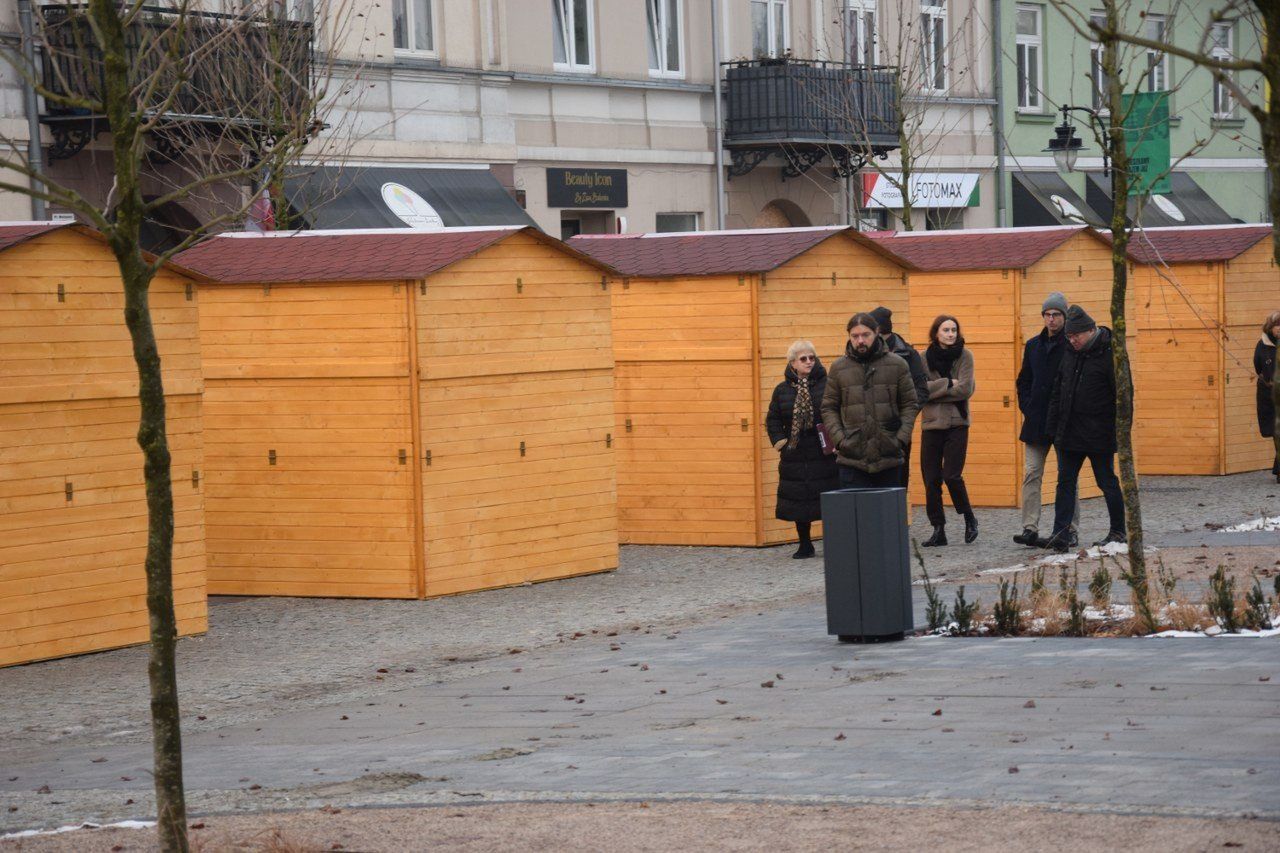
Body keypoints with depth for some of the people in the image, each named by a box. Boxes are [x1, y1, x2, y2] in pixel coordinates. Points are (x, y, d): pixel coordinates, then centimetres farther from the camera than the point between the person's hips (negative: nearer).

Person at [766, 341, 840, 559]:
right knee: (798, 502, 7)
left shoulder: (827, 385, -4)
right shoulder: (782, 390, 6)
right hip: (795, 456, 3)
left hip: (825, 454, -3)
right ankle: (805, 545, 18)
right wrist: (779, 441, 2)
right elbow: (772, 419, 14)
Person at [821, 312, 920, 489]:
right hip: (852, 460, -1)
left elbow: (910, 404, 7)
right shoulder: (838, 368, 4)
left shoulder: (897, 365, 3)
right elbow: (829, 408, 7)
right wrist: (839, 439, -7)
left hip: (889, 458, 1)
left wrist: (901, 437, -6)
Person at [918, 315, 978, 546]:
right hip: (931, 424, 3)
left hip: (957, 423, -2)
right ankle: (938, 529, 10)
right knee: (931, 479, 2)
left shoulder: (964, 356, -2)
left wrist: (935, 390, -10)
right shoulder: (925, 358, 2)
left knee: (952, 475, -10)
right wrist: (948, 384, -14)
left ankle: (969, 518, 13)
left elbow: (965, 389, -13)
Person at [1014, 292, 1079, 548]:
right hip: (1036, 421, 5)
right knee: (1031, 474, -2)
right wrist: (1027, 407, 7)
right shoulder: (1033, 346, 12)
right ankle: (1030, 529, -4)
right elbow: (1024, 381, 20)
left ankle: (1070, 530, 8)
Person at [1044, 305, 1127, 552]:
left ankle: (1118, 532, 17)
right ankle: (1061, 535, -3)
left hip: (1099, 435, -6)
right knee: (1065, 482, 0)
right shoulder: (1070, 354, 10)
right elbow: (1058, 391, 17)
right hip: (1069, 434, 6)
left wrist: (1120, 431, -13)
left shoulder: (1109, 355, -10)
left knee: (1107, 482, 4)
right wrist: (1052, 425, 11)